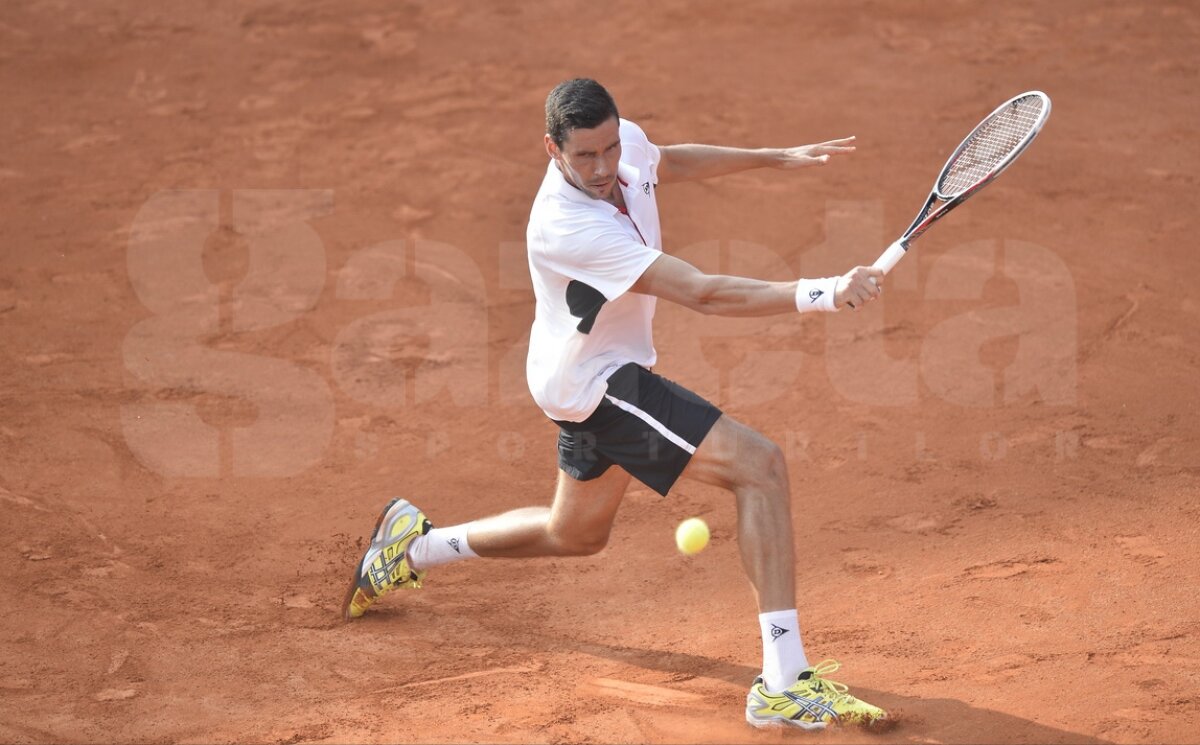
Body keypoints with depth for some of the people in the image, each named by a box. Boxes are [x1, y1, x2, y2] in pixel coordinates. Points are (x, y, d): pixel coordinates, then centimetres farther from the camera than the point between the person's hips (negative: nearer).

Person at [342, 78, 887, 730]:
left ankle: (415, 547, 46)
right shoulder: (569, 228, -34)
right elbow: (702, 293, -39)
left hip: (589, 376, 10)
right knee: (760, 464, -22)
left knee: (575, 533, 30)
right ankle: (783, 683, -25)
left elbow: (666, 162, 20)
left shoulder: (626, 143, -8)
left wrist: (776, 158, 17)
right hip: (598, 383, -10)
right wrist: (820, 294, -47)